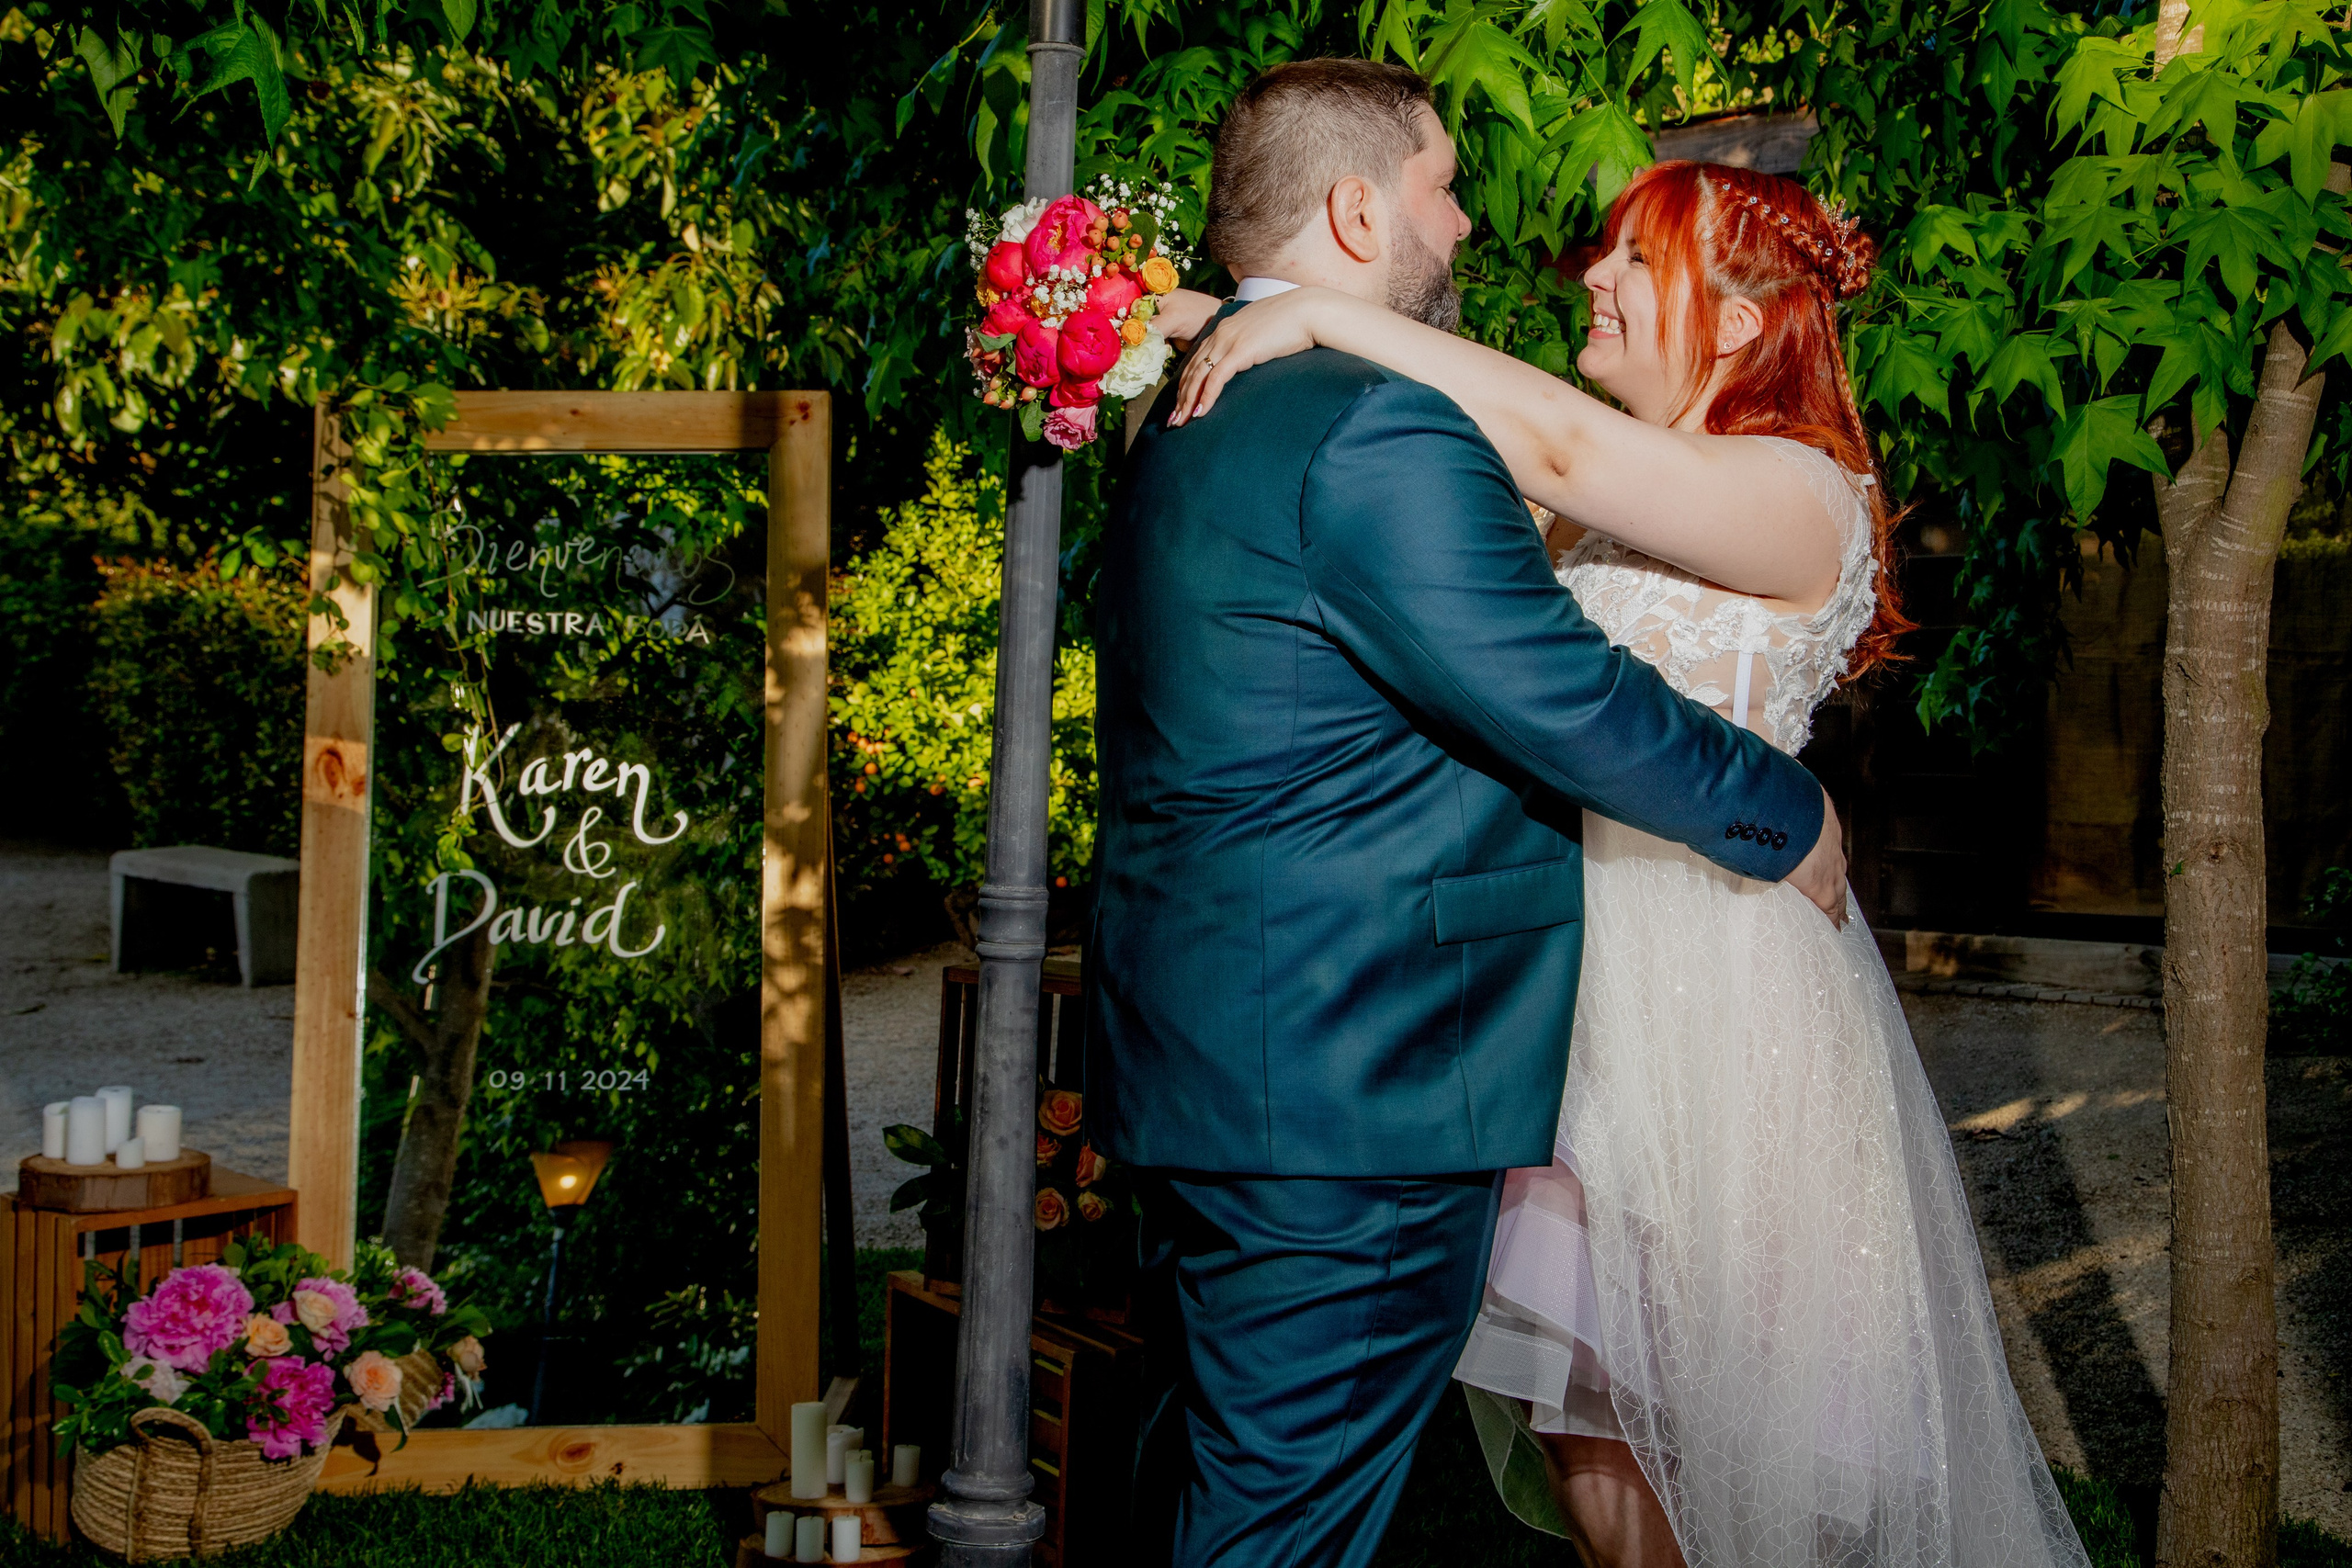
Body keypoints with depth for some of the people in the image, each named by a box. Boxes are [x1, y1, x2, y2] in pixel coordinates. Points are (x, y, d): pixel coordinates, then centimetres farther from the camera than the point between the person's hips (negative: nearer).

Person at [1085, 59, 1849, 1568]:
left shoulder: (1190, 421, 13)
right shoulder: (1380, 429, -19)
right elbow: (1564, 699, -19)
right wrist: (1790, 818, -5)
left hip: (1205, 1058, 10)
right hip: (1349, 1095, -10)